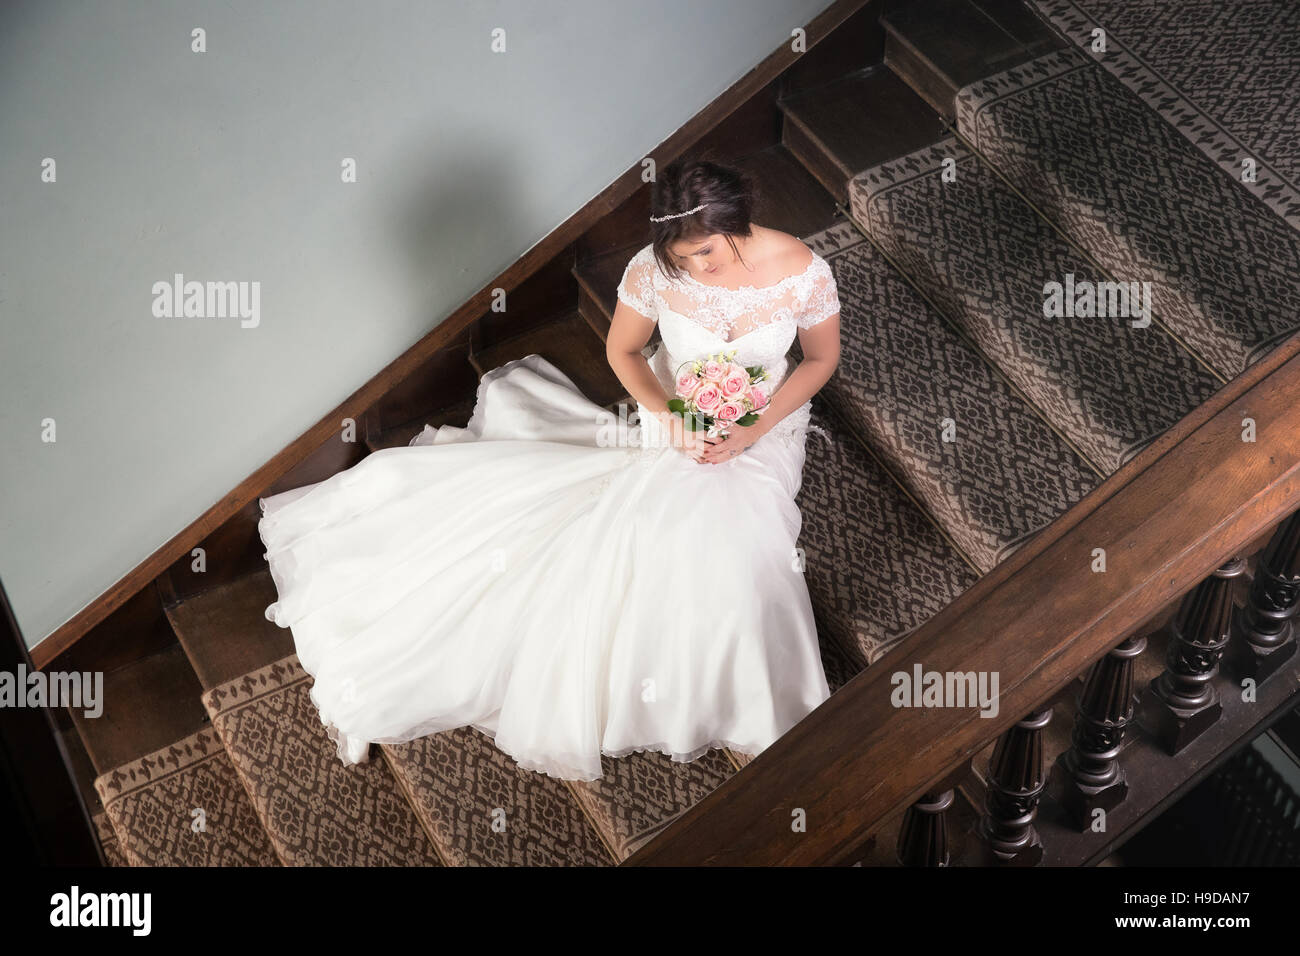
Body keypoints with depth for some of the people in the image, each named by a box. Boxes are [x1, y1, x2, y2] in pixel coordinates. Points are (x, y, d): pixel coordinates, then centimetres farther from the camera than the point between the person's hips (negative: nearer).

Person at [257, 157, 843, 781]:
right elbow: (622, 350, -1)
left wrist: (753, 432, -17)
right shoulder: (654, 270, -21)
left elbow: (822, 358, -4)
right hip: (676, 418, 1)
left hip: (763, 428, -1)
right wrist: (669, 419, -19)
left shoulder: (803, 272, -23)